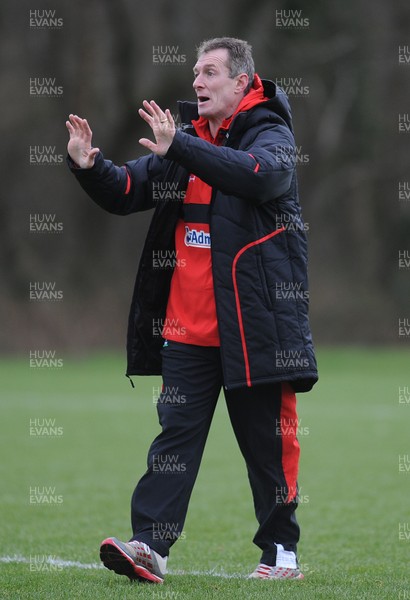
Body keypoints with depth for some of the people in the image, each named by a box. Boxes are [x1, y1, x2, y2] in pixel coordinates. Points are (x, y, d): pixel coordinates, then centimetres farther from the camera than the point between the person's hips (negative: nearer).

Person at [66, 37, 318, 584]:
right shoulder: (186, 136, 13)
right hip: (187, 326, 5)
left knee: (267, 440, 4)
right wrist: (90, 167, -10)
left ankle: (281, 551, 15)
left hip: (253, 327, -5)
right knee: (176, 433, 0)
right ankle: (150, 545, -4)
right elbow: (128, 192, 11)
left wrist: (178, 147, -36)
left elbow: (259, 174, -29)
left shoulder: (270, 134, -5)